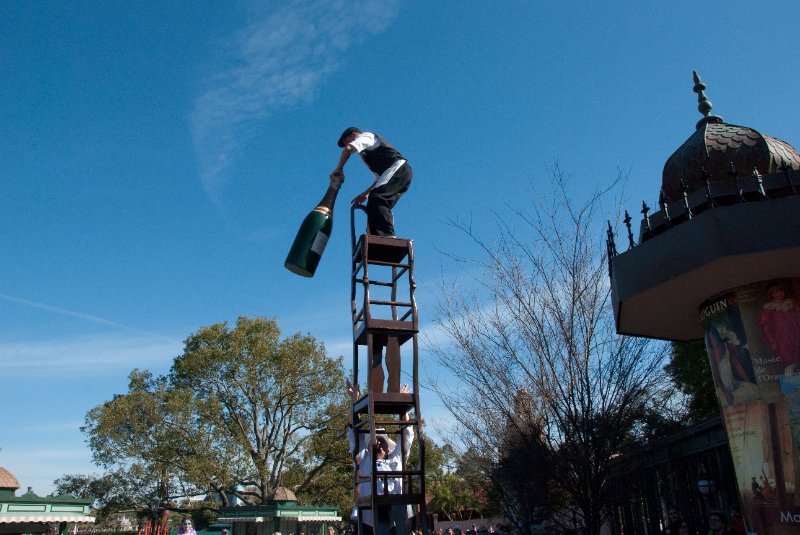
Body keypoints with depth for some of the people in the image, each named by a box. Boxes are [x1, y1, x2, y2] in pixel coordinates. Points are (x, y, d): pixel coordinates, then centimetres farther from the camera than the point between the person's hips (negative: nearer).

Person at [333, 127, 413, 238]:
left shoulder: (366, 136, 11)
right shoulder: (370, 151, 35)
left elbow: (348, 149, -9)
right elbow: (379, 178, 32)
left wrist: (339, 169, 2)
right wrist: (366, 193, 26)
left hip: (398, 168, -10)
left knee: (376, 199, -24)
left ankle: (387, 237, -37)